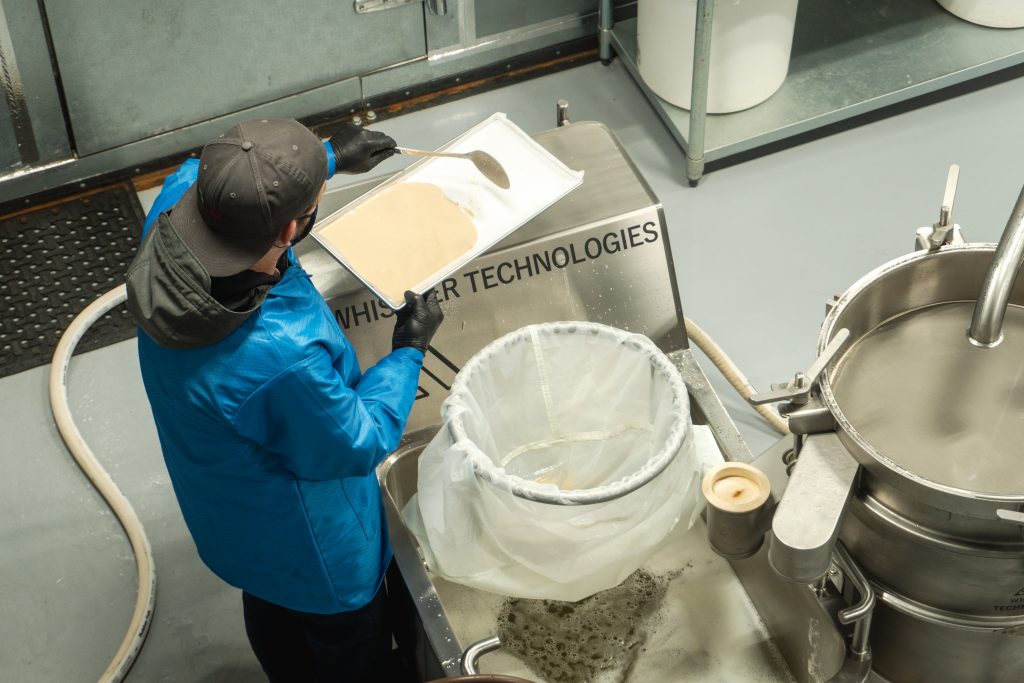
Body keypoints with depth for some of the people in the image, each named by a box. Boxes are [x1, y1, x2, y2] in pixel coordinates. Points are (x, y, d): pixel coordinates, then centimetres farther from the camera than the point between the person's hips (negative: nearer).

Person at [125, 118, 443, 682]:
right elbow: (358, 445, -25)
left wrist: (328, 155, 5)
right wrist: (409, 350, -14)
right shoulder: (282, 358, -47)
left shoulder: (174, 207, -28)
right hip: (309, 544, -7)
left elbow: (201, 176, 0)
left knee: (271, 611, 36)